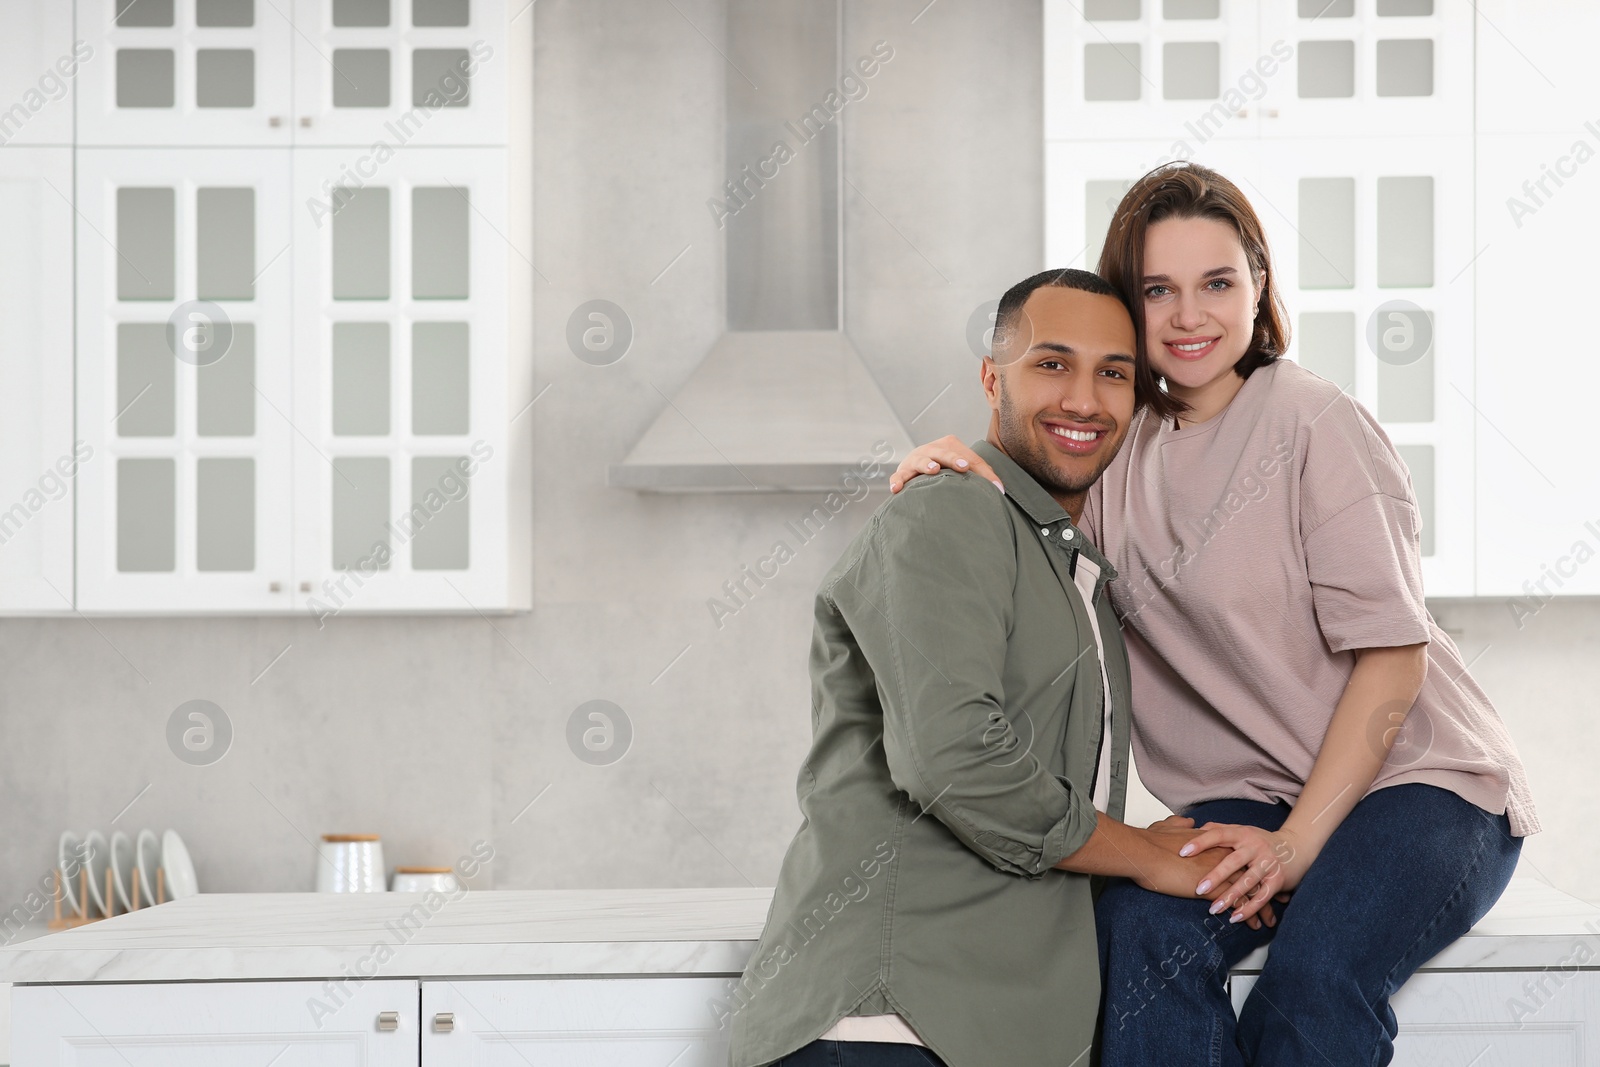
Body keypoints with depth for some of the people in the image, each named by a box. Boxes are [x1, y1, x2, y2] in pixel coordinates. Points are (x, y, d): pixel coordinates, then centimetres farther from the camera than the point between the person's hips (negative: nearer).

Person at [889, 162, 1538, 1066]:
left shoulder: (1318, 426, -9)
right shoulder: (1126, 456, 9)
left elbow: (1390, 654, -12)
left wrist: (1300, 841, -17)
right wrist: (978, 479, -9)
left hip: (1418, 779, -4)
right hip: (1253, 794, 4)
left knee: (1317, 969, -33)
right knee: (1137, 926, -28)